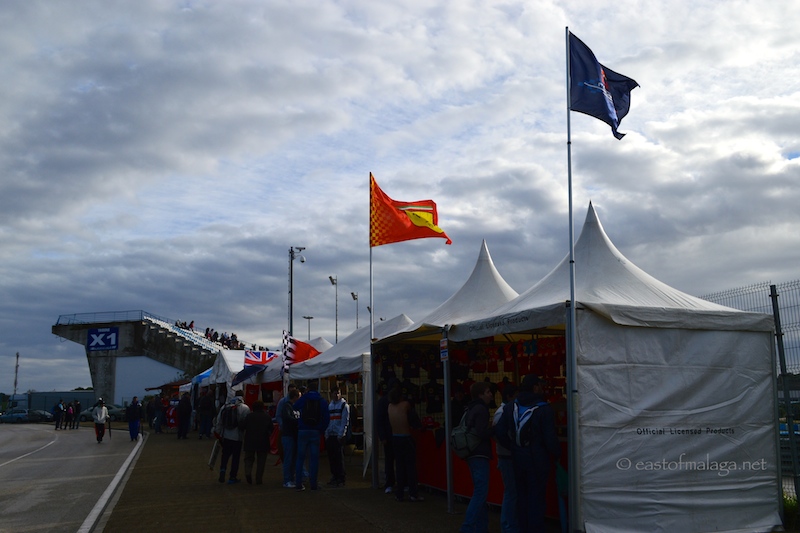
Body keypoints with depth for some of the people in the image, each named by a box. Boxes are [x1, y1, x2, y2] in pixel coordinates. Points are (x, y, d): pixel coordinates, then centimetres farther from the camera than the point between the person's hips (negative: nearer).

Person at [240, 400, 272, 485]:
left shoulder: (249, 416, -3)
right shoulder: (267, 417, -1)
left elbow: (242, 427, -4)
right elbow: (271, 430, 2)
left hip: (250, 442, 0)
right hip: (263, 443, 0)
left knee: (249, 458, 12)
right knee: (261, 461, 7)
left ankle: (248, 472, -13)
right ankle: (259, 479, 6)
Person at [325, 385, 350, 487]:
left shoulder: (344, 405, -2)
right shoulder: (330, 405, 16)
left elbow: (345, 421, -8)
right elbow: (327, 420, 15)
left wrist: (341, 434, -13)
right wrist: (326, 434, 6)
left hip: (339, 435, -5)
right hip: (330, 435, 6)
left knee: (339, 457, -5)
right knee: (331, 456, 7)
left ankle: (340, 479, -1)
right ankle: (334, 476, 17)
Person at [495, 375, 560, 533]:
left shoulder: (510, 407, 5)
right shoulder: (544, 409, -14)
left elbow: (499, 432, 1)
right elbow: (550, 437, -17)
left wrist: (513, 447, 10)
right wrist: (556, 454, 0)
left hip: (518, 459, 6)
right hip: (538, 460, -5)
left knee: (522, 496, 14)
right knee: (536, 497, 1)